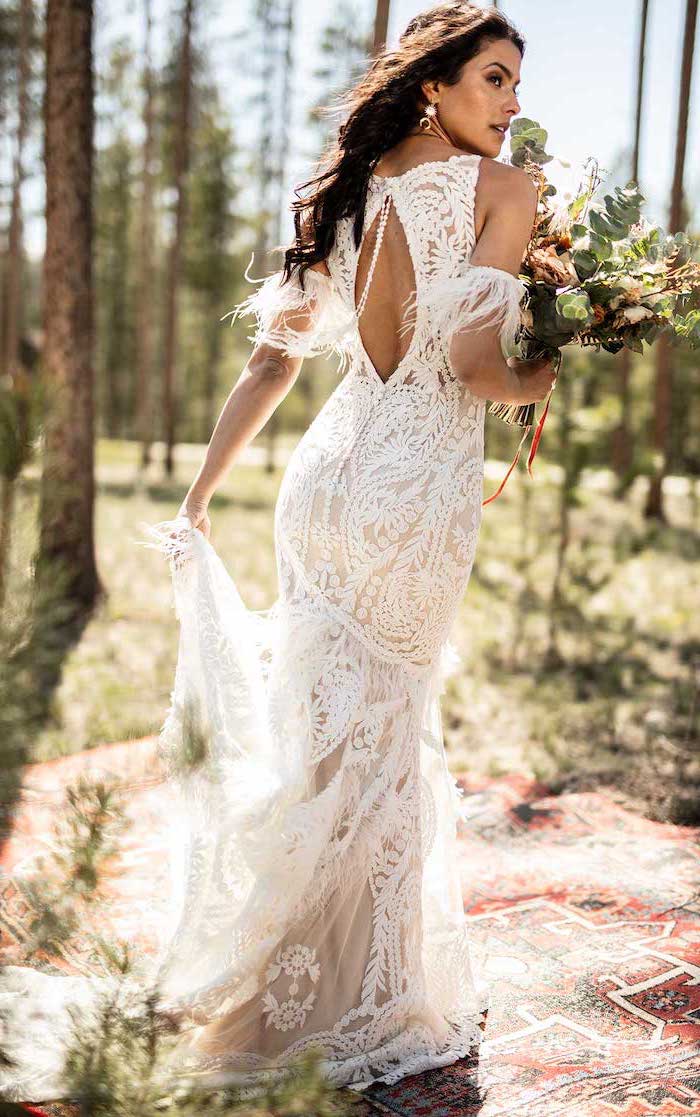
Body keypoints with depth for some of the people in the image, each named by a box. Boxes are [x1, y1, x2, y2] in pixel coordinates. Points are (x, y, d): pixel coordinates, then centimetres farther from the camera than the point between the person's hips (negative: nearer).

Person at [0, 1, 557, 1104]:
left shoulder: (349, 188, 12)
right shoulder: (502, 187, -6)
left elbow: (272, 359, 10)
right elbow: (472, 362, -16)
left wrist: (200, 495, 16)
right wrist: (534, 383, 7)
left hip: (323, 475, 6)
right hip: (418, 487, -6)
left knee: (326, 727, 19)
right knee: (380, 741, 6)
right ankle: (364, 1010, 23)